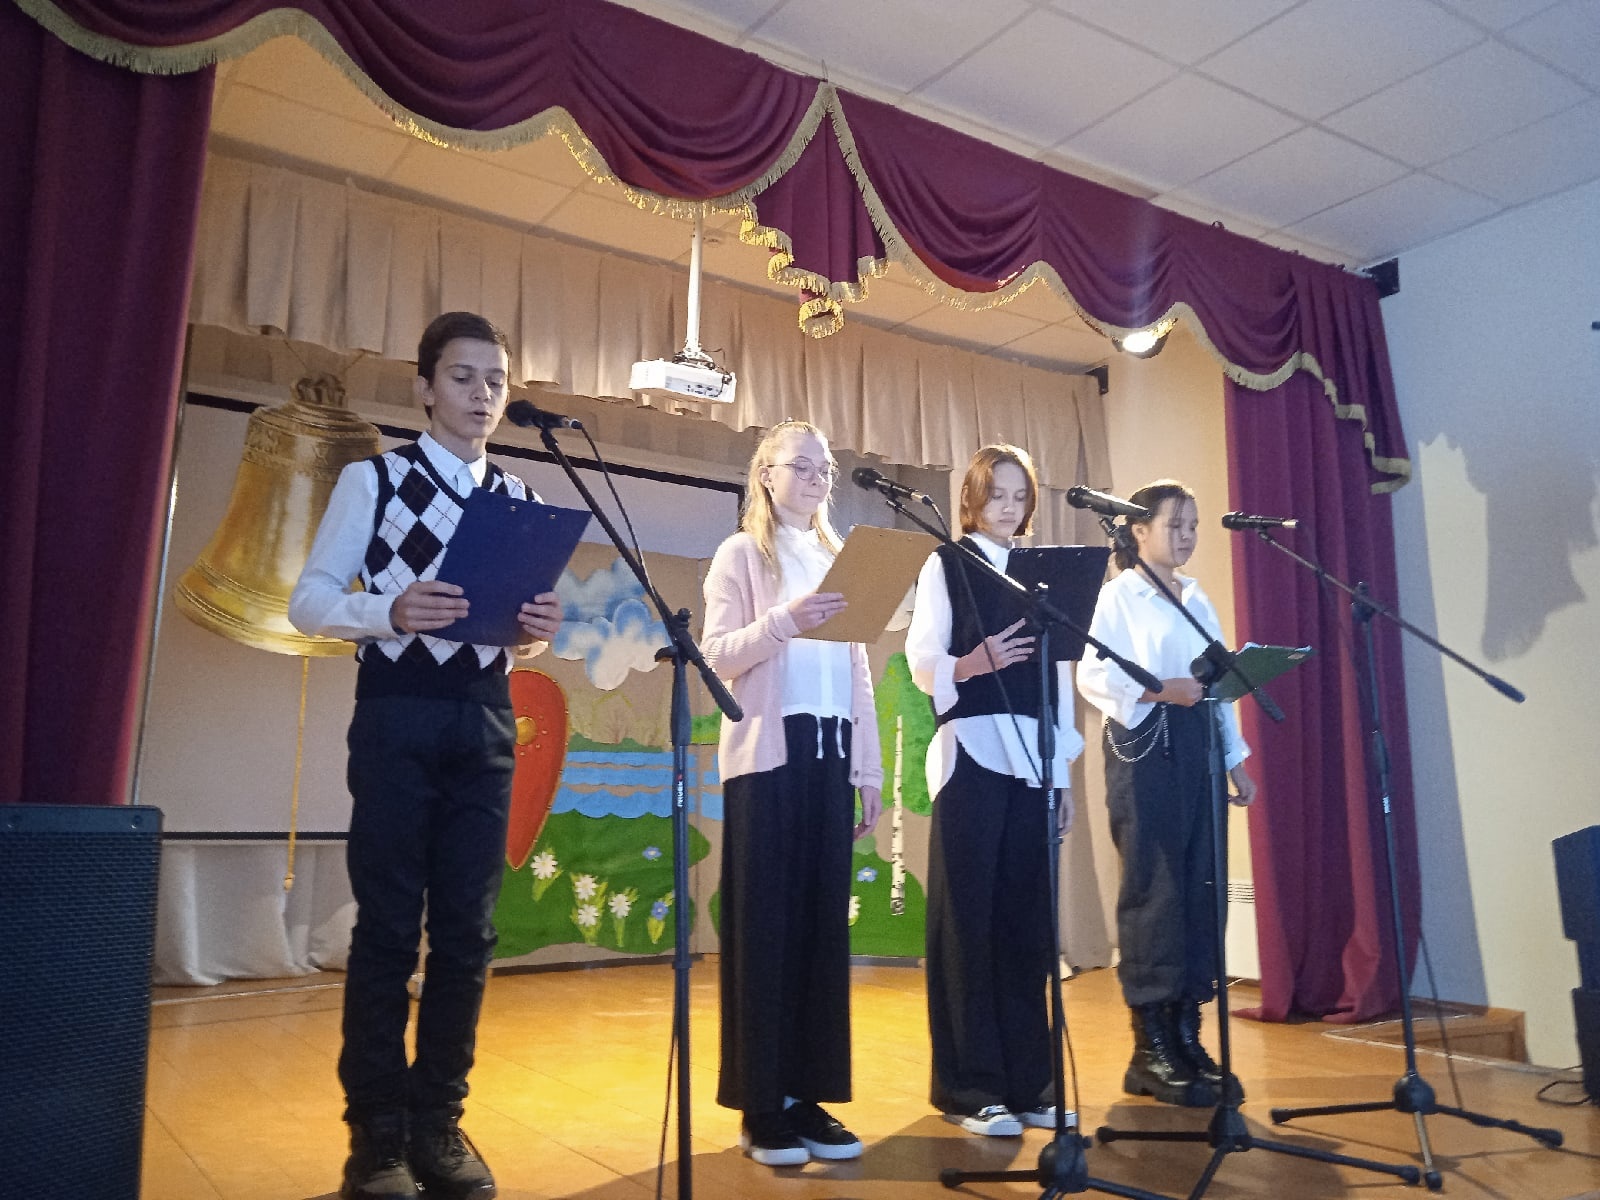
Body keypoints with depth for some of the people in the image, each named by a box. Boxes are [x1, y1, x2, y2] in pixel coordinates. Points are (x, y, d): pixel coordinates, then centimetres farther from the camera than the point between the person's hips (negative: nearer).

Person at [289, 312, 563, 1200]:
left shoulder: (520, 503, 13)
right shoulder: (371, 481, 2)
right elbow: (308, 599, -2)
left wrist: (539, 627, -8)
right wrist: (390, 609, -21)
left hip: (486, 724, 4)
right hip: (397, 716, -4)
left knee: (467, 929, 6)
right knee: (387, 926, 0)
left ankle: (437, 1120, 19)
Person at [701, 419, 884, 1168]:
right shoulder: (740, 554, 2)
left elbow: (858, 672, 15)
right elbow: (716, 657, -9)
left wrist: (870, 769, 10)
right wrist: (782, 621, -25)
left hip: (830, 750, 5)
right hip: (768, 751, -5)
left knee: (823, 920, 5)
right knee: (765, 923, -1)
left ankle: (808, 1096, 15)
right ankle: (761, 1106, 8)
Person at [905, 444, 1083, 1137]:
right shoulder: (946, 565, 5)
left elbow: (1059, 675, 14)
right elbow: (922, 663, -3)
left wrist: (1064, 770, 9)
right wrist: (971, 664, -24)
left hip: (1033, 759, 4)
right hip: (971, 753, -4)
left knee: (1026, 919, 4)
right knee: (968, 918, -2)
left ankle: (1028, 1080, 14)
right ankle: (969, 1087, 6)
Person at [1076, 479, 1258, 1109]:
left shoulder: (1198, 598, 18)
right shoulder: (1118, 593, -1)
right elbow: (1092, 674, -11)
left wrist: (1235, 760, 13)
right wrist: (1157, 691, -24)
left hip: (1196, 745, 7)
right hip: (1143, 745, -6)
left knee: (1199, 889, 5)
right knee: (1153, 892, -5)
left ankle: (1186, 1037, 15)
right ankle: (1150, 1050, 4)